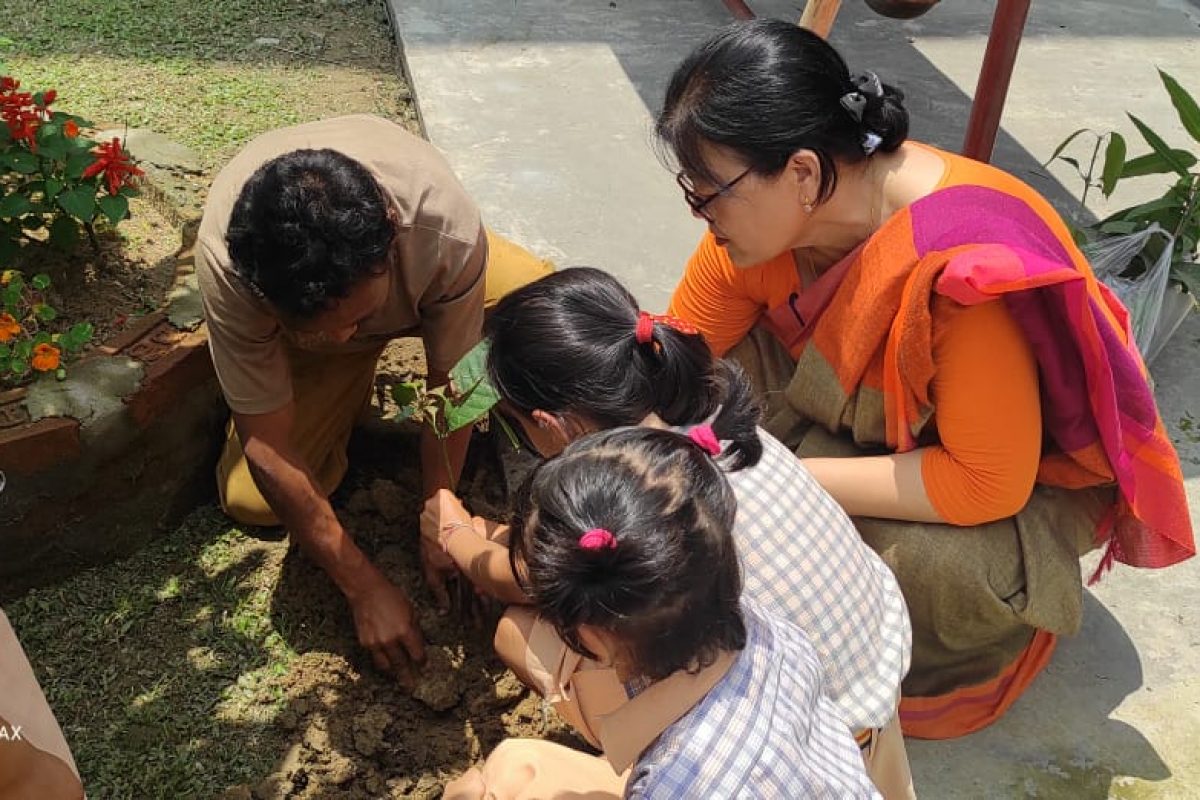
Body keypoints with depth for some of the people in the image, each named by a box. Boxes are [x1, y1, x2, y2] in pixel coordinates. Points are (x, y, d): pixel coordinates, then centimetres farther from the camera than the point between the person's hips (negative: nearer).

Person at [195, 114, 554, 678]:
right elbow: (268, 447, -30)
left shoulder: (449, 229, -42)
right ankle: (346, 386, 13)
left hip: (423, 291, 0)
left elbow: (450, 384, -25)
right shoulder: (225, 259, -39)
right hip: (295, 308, 1)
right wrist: (365, 588, -28)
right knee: (250, 499, -13)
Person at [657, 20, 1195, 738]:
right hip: (867, 423, 5)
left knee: (927, 569, -36)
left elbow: (989, 485, -34)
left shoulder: (963, 269, -38)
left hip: (1027, 471, -5)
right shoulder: (766, 213, -19)